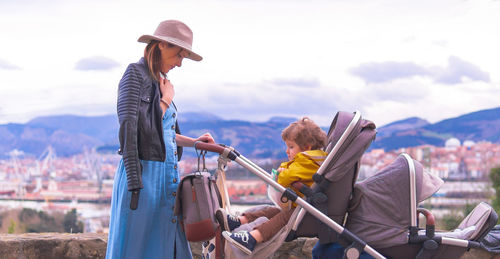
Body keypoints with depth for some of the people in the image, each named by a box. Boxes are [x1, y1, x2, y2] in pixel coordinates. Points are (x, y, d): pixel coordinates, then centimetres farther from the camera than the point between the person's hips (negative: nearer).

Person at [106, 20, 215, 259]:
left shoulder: (161, 81, 17)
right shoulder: (135, 74, -8)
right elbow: (141, 127, -18)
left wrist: (194, 141, 29)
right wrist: (166, 101, -7)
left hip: (166, 176, 9)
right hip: (143, 174, -9)